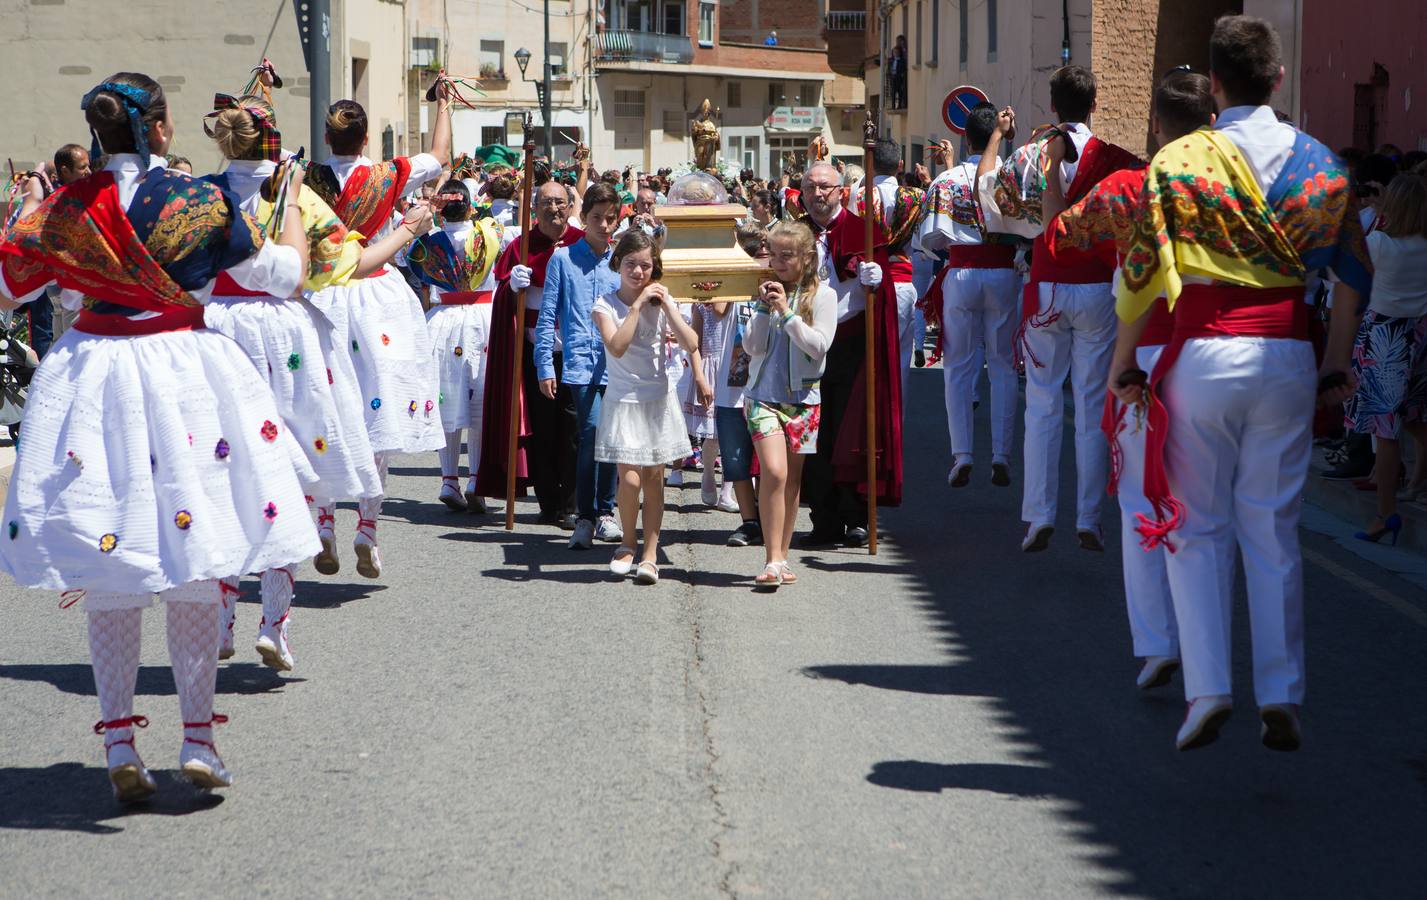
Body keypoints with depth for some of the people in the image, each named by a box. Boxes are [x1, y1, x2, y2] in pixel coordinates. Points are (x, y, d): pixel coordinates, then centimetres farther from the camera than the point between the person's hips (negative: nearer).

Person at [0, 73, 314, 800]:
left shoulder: (65, 208, -3)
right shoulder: (202, 203, -8)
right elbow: (283, 274, 1)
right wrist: (292, 204, 18)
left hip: (92, 379, 2)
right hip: (183, 379, -2)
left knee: (108, 576, 9)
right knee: (194, 570, 8)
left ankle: (118, 743, 7)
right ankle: (197, 738, 10)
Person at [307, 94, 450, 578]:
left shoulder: (308, 178, -4)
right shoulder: (387, 176, -6)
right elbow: (441, 155, 12)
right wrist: (443, 105, 27)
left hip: (323, 297, 1)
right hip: (377, 298, -1)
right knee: (377, 412, 3)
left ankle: (325, 524, 2)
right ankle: (367, 530, 2)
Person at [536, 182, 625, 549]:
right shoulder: (564, 259, 4)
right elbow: (547, 316, 5)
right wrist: (545, 367, 1)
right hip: (581, 363, -3)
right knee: (592, 429, -17)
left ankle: (604, 512, 23)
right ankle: (586, 516, -7)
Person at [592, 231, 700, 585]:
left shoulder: (660, 301, 2)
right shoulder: (606, 305, -5)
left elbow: (690, 343, -10)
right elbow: (617, 346, -22)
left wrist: (667, 305, -15)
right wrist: (637, 306, -21)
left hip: (659, 399, 2)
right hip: (623, 401, -2)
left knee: (654, 478, 2)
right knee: (630, 479, -10)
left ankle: (650, 555, 7)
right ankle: (628, 544, 14)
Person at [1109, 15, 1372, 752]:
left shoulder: (1180, 162, -5)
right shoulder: (1320, 163, 5)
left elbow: (1143, 274, -5)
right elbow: (1353, 271, 9)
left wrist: (1124, 364, 4)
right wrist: (1338, 363, 18)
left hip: (1203, 353, -3)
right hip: (1287, 358, 3)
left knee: (1197, 528, 6)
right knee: (1274, 530, 8)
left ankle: (1207, 690, -2)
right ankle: (1280, 699, 6)